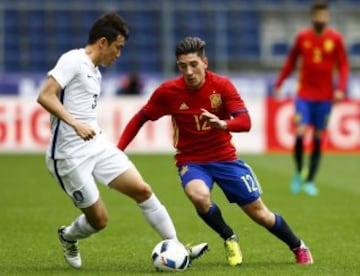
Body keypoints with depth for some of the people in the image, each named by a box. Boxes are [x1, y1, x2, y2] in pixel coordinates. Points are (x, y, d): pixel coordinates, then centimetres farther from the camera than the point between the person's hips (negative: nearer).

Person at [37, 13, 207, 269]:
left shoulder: (95, 72, 15)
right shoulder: (73, 60, -12)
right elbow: (45, 96, -22)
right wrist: (75, 124, -31)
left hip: (98, 146, 9)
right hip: (70, 155, -9)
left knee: (142, 190, -2)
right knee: (99, 220, -2)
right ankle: (68, 237, 30)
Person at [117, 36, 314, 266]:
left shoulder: (221, 85, -14)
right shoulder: (168, 92, -13)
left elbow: (245, 123, -21)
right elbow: (140, 119, 1)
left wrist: (222, 124, -43)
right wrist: (118, 150, -9)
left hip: (225, 158, 1)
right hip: (191, 161, -1)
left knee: (258, 212, 5)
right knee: (199, 196, -35)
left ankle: (299, 247, 32)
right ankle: (229, 238, -7)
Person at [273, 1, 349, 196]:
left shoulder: (335, 39, -1)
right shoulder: (302, 37, 1)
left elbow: (343, 65, 0)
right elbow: (291, 62, 11)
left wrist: (340, 89, -13)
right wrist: (278, 84, 10)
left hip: (325, 97, 0)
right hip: (304, 95, 0)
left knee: (318, 140, 4)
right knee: (299, 134, -14)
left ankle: (310, 181, 13)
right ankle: (299, 173, 9)